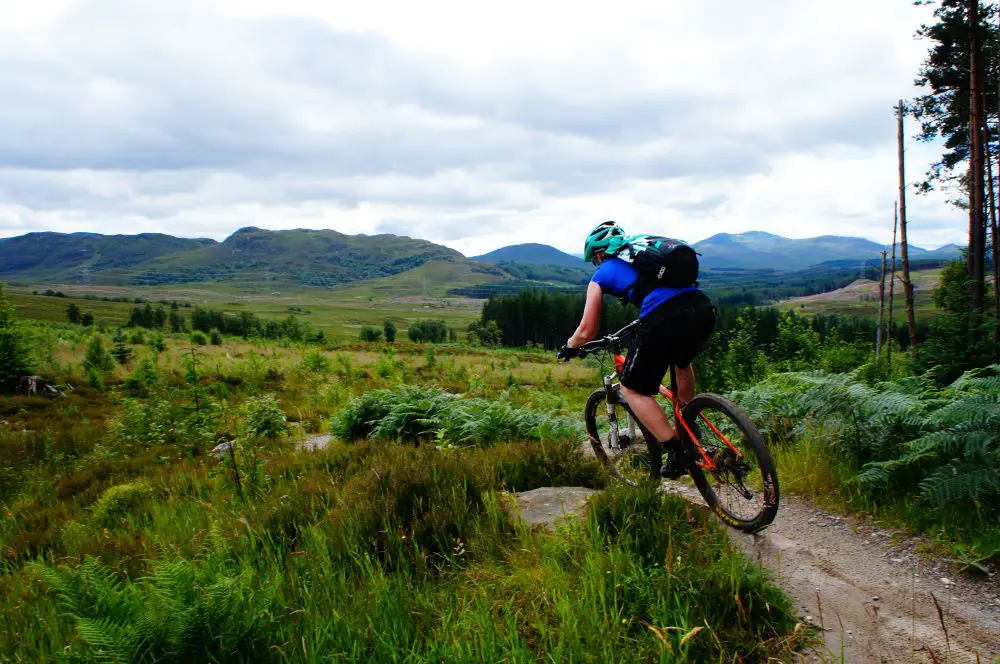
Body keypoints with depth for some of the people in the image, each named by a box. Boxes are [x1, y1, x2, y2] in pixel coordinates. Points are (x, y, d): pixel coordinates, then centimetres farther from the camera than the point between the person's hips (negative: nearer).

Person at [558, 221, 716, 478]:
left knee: (633, 390, 13)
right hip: (704, 309, 7)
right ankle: (690, 429, 43)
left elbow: (587, 331, 17)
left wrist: (568, 347, 38)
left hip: (666, 321, -7)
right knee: (681, 362, 39)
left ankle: (677, 453, 7)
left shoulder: (601, 274, 18)